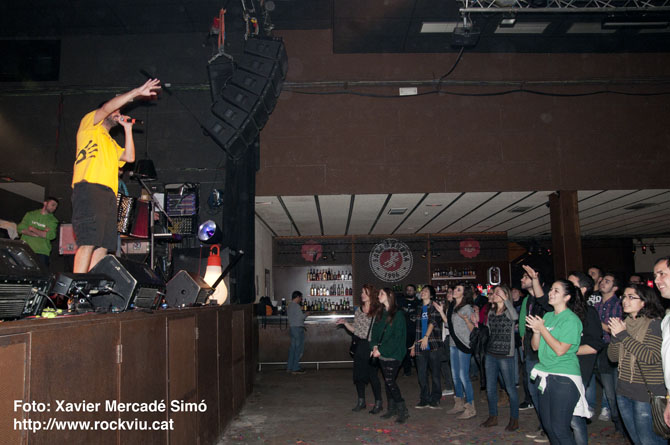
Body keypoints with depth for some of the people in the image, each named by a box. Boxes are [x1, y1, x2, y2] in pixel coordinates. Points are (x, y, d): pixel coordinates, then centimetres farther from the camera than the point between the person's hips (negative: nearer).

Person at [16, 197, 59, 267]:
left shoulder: (53, 220, 9)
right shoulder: (30, 214, 14)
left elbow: (51, 235, -7)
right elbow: (20, 228, 1)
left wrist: (33, 229, -4)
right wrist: (40, 233, -8)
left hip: (42, 252, -1)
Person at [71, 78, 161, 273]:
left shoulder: (112, 144, 34)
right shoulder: (90, 123, 16)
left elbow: (130, 157, 19)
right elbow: (107, 107, -1)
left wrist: (128, 128, 23)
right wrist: (137, 92, 1)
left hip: (108, 193, 8)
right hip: (89, 188, -8)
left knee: (102, 246, -3)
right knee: (88, 242, -19)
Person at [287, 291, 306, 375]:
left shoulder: (289, 305, 14)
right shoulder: (296, 306, -14)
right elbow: (301, 316, -17)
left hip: (292, 327, 9)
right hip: (298, 328, -9)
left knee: (293, 348, 13)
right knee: (298, 348, -3)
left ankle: (289, 367, 15)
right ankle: (295, 368, -1)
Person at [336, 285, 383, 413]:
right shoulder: (358, 311, 10)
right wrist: (345, 323, 1)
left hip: (371, 346, -5)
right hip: (360, 346, 5)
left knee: (373, 374, -2)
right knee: (358, 374, 9)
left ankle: (378, 403, 13)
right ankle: (361, 401, 25)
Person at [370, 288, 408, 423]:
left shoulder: (398, 314, -10)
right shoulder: (379, 313, 13)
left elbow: (397, 337, -15)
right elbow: (375, 331, 12)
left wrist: (381, 350, -16)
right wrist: (375, 346, -6)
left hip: (393, 353, -7)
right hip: (381, 353, 7)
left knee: (390, 381, -10)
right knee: (387, 381, 11)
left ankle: (402, 410, -2)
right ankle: (392, 408, 21)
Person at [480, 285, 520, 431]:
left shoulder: (508, 312, -8)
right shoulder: (491, 312, 11)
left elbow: (515, 317, -33)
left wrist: (505, 298, -30)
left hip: (506, 355, -7)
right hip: (490, 354, 7)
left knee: (510, 388, 3)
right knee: (490, 388, 12)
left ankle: (514, 420, 17)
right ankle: (493, 417, 26)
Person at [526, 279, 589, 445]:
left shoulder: (571, 319, -11)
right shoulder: (547, 316, 10)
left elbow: (560, 350, -18)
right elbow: (535, 346, 10)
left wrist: (542, 328, -16)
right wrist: (536, 331, -8)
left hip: (564, 378, -7)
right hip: (545, 375, 7)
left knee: (560, 428, -4)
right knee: (547, 425, 15)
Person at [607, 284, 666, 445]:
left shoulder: (654, 323, -12)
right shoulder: (624, 323, 8)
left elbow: (651, 357, -23)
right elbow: (613, 356, 6)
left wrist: (623, 335, -20)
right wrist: (615, 336, -11)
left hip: (647, 391, -7)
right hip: (624, 389, 7)